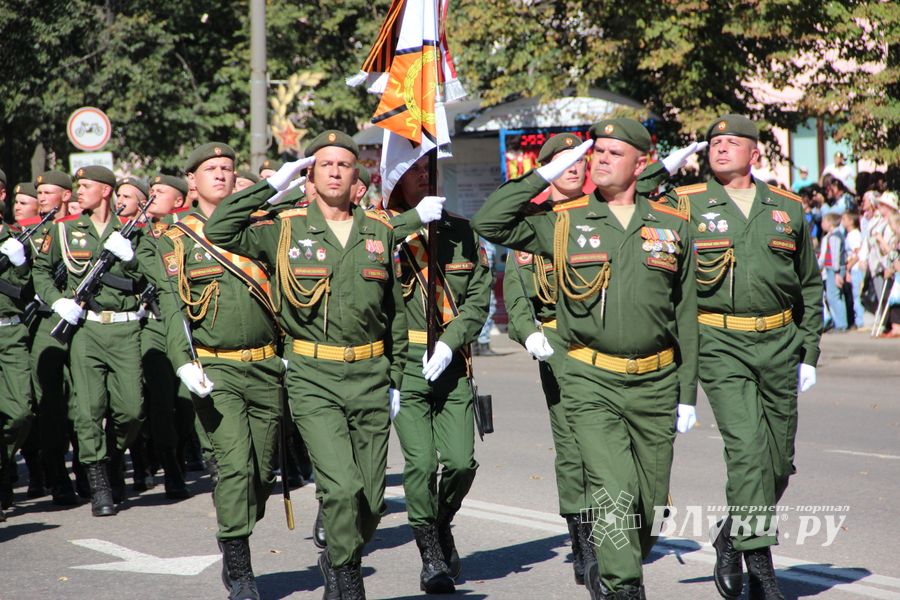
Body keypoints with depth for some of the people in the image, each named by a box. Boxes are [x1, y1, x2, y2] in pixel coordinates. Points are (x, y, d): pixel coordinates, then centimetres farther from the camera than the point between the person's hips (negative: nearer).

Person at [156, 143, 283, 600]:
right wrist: (183, 363, -18)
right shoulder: (175, 239, 5)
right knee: (235, 464, -16)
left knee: (263, 472, 5)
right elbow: (172, 306, -4)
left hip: (266, 367, 3)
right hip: (214, 369, -3)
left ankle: (233, 541, 29)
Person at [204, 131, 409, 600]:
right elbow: (219, 231, -8)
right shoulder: (286, 229, 2)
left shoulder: (380, 231, 9)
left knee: (372, 497, 5)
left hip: (370, 376, 3)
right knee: (342, 486, -16)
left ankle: (336, 561, 31)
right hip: (313, 377, -3)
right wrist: (270, 187, -6)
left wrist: (397, 379, 13)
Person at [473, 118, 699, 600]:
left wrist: (687, 394, 8)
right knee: (615, 492, -19)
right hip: (591, 383, -2)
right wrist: (544, 175, -4)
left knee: (650, 503, 8)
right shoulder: (563, 223, 4)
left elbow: (685, 318, 11)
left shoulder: (672, 226, 8)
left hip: (656, 384, 3)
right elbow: (488, 223, -5)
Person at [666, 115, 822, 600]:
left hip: (779, 342, 4)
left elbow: (809, 286, 18)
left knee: (779, 459, 7)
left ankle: (731, 537, 30)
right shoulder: (686, 205, 3)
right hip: (721, 344, -4)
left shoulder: (787, 209, 12)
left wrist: (809, 352, 12)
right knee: (747, 446, -17)